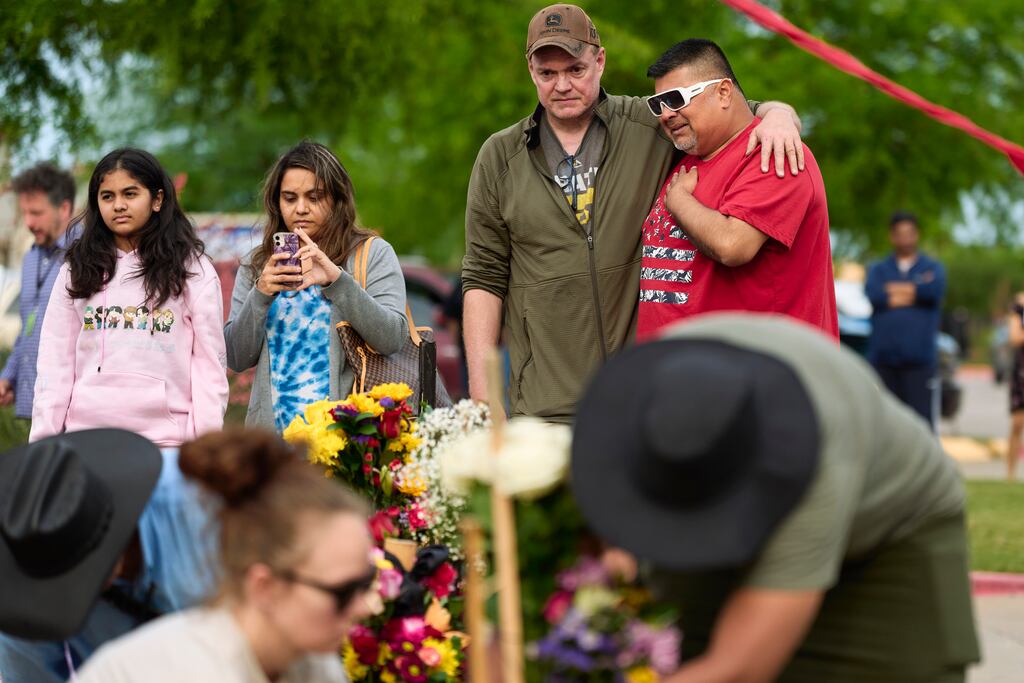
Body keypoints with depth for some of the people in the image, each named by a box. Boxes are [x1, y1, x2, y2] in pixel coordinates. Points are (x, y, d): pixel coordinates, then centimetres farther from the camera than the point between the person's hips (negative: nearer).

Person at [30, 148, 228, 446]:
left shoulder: (192, 269, 4)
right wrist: (42, 441, 2)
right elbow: (55, 361, 8)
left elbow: (209, 362, 1)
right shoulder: (77, 270, 10)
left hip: (164, 439, -2)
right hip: (86, 433, 2)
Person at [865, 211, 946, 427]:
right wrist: (914, 293, -4)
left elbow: (935, 289, -10)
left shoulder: (932, 268, 13)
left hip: (919, 358, -2)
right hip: (883, 355, 2)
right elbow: (872, 294, -6)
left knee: (921, 419, -8)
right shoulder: (878, 269, 16)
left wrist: (897, 288, -1)